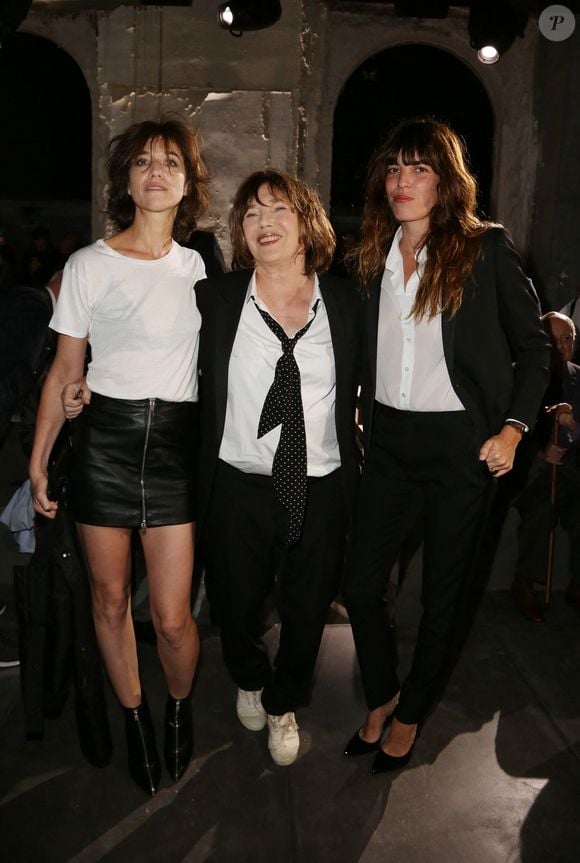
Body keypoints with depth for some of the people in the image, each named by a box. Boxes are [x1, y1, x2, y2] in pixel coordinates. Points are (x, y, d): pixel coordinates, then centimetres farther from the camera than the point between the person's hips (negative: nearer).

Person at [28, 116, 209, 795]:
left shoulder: (199, 267, 8)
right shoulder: (89, 266, 1)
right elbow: (65, 369, 5)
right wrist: (38, 459, 4)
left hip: (176, 440, 1)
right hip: (103, 438, 0)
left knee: (172, 617, -2)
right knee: (110, 599, 10)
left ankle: (180, 706, 30)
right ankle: (134, 718, 34)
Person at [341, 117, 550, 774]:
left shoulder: (486, 250, -6)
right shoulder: (375, 256, 7)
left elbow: (533, 346, -1)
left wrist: (513, 427, -10)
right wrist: (362, 424, 7)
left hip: (459, 444, -4)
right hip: (388, 442, 4)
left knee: (441, 594, 9)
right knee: (360, 583, 7)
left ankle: (409, 716, 31)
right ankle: (380, 697, 33)